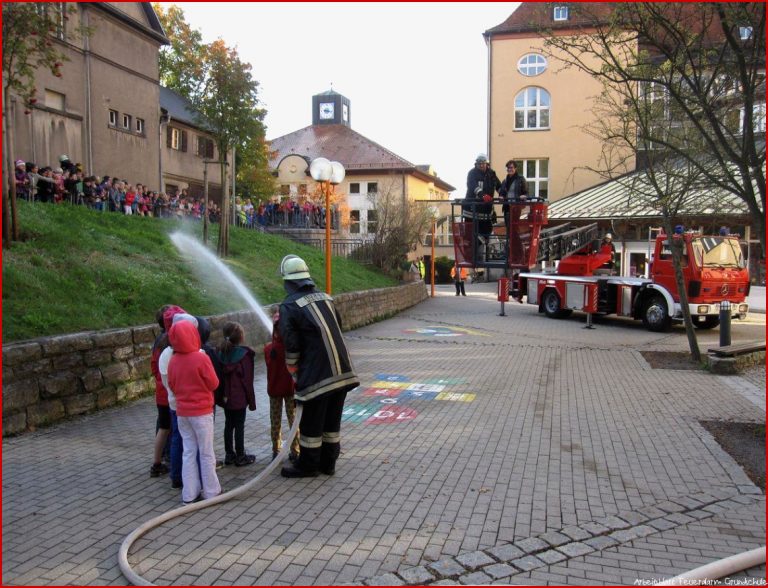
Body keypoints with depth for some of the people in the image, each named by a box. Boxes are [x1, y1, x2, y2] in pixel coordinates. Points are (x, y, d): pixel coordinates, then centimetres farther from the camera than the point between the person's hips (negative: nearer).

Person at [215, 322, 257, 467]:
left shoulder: (221, 353, 2)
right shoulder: (244, 354, -14)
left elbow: (220, 375, 6)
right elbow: (247, 379, -11)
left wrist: (221, 395, 14)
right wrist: (251, 400, -4)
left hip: (225, 396, 5)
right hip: (239, 397, -5)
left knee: (228, 424, 14)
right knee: (239, 425, 3)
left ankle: (229, 454, 22)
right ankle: (240, 456, 10)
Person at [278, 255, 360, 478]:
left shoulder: (289, 306, -8)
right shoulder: (325, 297, 12)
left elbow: (291, 346, -10)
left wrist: (294, 373, 4)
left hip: (316, 374, -6)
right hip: (342, 371, 6)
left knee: (311, 422, 9)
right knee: (332, 420, 16)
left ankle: (308, 465, 22)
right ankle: (328, 462, 28)